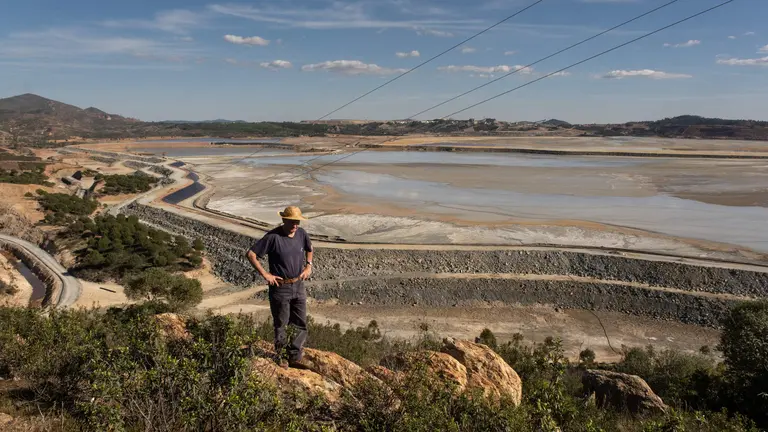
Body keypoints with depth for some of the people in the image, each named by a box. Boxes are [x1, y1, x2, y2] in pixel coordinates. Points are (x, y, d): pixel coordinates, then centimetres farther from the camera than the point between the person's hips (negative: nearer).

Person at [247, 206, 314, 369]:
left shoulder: (301, 233, -1)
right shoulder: (273, 237, -18)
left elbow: (309, 249, 22)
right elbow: (251, 254, -16)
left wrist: (308, 266, 7)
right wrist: (265, 274, -17)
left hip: (299, 285, 6)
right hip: (280, 287, -6)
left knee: (301, 324, 10)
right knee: (281, 324, 10)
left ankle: (295, 357, 23)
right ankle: (280, 356, 28)